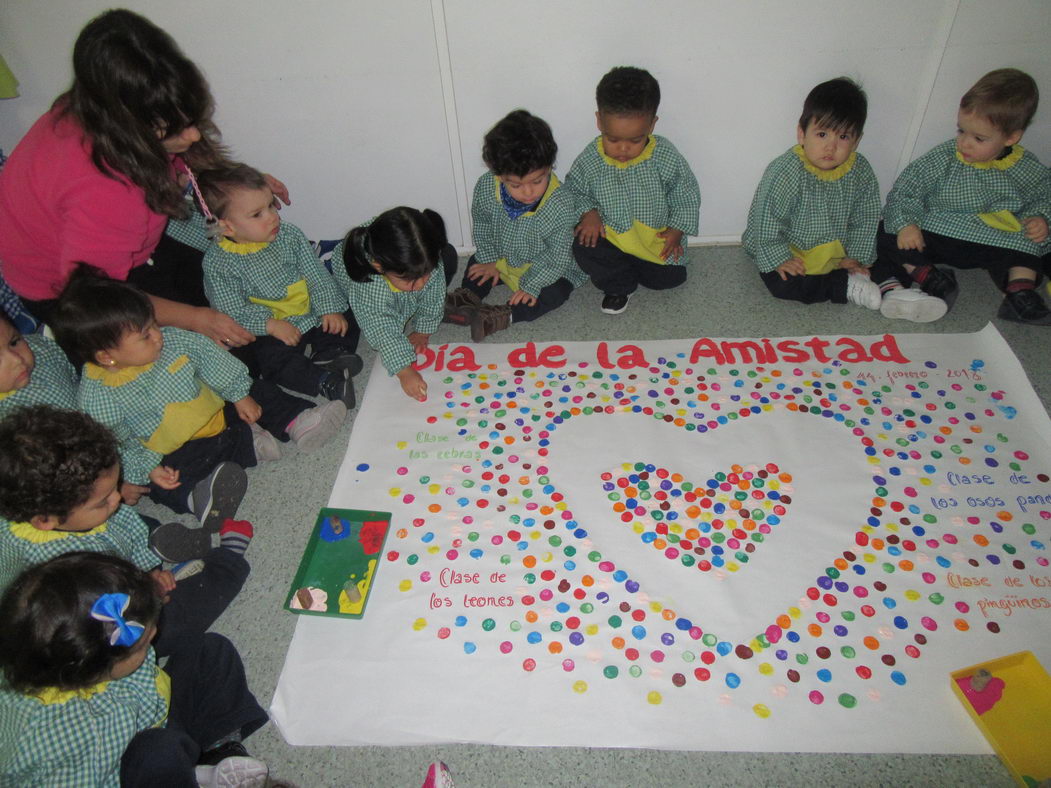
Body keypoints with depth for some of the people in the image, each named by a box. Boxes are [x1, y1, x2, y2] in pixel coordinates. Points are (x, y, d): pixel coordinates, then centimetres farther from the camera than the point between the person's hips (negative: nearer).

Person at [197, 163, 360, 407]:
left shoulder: (289, 235, -5)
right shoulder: (218, 261, -15)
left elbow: (316, 274, -1)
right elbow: (232, 310, -16)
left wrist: (330, 308, -11)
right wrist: (270, 325, -25)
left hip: (311, 313, 4)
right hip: (268, 330, -4)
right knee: (274, 360, -26)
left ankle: (327, 355, -21)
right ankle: (326, 381, -34)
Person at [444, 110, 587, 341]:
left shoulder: (561, 204, -32)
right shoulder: (486, 188, -22)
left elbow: (558, 256, -24)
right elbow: (482, 225, -1)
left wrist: (532, 285, -24)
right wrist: (491, 260, -5)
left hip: (545, 268, -5)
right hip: (504, 259, 5)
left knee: (554, 294, -26)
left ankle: (504, 315, -29)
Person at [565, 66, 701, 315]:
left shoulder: (667, 157, -17)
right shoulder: (590, 159, -17)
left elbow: (688, 197, -3)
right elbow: (574, 190, 1)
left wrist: (676, 230, -12)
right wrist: (588, 213, -17)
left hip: (656, 238, 1)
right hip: (609, 236, -1)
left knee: (670, 277, -6)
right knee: (583, 248, -26)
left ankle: (625, 265, 23)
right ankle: (620, 284, 4)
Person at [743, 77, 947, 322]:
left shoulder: (860, 171, -8)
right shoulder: (785, 171, -25)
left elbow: (865, 219, 3)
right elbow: (767, 217, -21)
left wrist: (855, 257, -1)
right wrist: (780, 260, -19)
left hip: (836, 250, 5)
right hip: (791, 252, -5)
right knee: (780, 284, -29)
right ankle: (851, 287, -19)